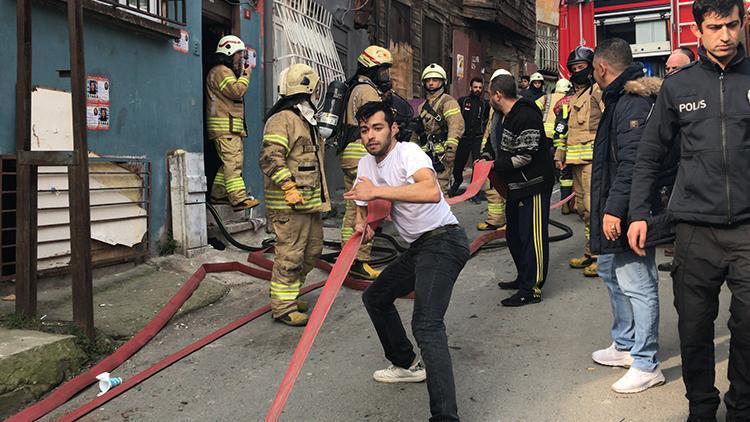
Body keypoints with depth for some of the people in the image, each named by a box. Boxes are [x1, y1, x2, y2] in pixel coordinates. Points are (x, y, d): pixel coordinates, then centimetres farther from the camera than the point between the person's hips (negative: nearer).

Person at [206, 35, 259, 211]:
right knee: (233, 162, -16)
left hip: (232, 127, 11)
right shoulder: (221, 71, -7)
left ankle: (218, 195, 20)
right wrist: (245, 75, -6)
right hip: (225, 126, -11)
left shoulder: (227, 71, 27)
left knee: (228, 163, 13)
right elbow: (236, 91, -18)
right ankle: (239, 199, -21)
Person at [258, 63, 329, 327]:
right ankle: (283, 307, 6)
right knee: (290, 255, -5)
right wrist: (289, 186, -28)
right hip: (289, 204, -10)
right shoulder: (283, 119, -13)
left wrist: (319, 195, 27)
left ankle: (291, 293, 31)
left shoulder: (306, 119, 21)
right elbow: (270, 158, -24)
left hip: (309, 201, 10)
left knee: (313, 249, 17)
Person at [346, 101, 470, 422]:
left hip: (443, 241, -10)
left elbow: (432, 192, -33)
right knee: (375, 297, 22)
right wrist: (362, 223, -4)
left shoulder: (408, 152, -14)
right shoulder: (366, 164, 12)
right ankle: (407, 365, 37)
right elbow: (363, 205, 20)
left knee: (426, 325, -25)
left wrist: (376, 191, -30)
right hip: (418, 248, 10)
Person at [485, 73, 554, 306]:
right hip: (516, 185, 11)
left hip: (534, 184, -11)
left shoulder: (526, 116, -19)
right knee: (514, 234, 19)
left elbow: (524, 156, -23)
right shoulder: (503, 117, 13)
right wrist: (496, 165, 8)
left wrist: (497, 165, -15)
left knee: (532, 236, -5)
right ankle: (523, 278, 33)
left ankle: (532, 289, 2)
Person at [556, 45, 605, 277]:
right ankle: (590, 252, 20)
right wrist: (560, 154, 24)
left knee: (592, 206, -11)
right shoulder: (574, 95, 23)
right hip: (576, 159, 9)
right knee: (582, 206, 11)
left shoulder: (598, 91, -3)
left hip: (593, 157, -9)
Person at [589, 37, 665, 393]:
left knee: (637, 285, -3)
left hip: (628, 215, -11)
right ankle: (624, 345, 35)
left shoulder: (634, 103, -17)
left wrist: (614, 208, -26)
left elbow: (632, 164, -25)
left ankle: (646, 365, 8)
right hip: (612, 211, 11)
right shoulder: (617, 100, 16)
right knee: (611, 274, 21)